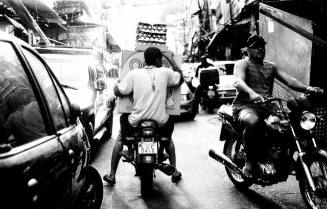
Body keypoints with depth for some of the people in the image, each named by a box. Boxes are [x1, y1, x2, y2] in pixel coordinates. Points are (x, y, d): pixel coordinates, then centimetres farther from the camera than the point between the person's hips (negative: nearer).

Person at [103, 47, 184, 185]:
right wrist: (172, 61, 25)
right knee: (168, 139, 35)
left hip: (137, 121, -1)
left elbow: (118, 92, -2)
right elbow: (180, 79, 15)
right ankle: (175, 172, 32)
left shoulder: (134, 74, -4)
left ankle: (112, 175, 26)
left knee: (120, 139, 28)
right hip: (160, 121, 1)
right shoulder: (165, 72, -2)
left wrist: (116, 85, 21)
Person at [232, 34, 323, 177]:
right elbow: (238, 81, -18)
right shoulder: (242, 64, 5)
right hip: (246, 106, -5)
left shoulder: (271, 66, 24)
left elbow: (289, 80, 9)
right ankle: (250, 161, -19)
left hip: (267, 107, 6)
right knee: (253, 122, -40)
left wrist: (308, 88, -12)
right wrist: (251, 93, -40)